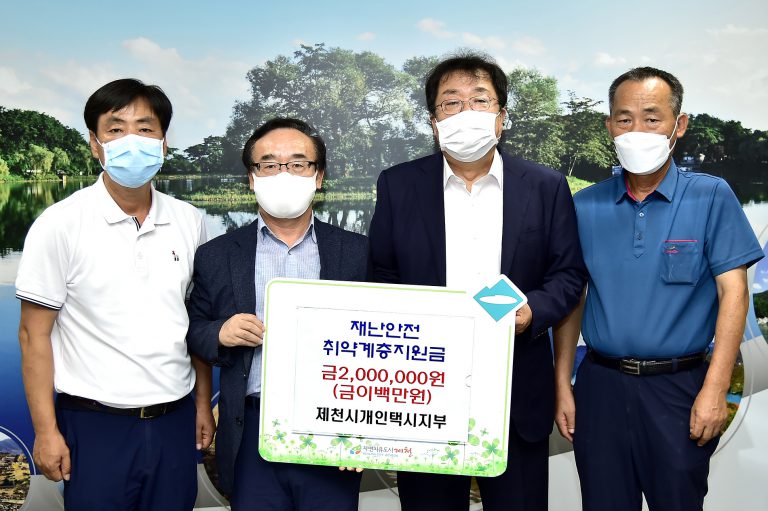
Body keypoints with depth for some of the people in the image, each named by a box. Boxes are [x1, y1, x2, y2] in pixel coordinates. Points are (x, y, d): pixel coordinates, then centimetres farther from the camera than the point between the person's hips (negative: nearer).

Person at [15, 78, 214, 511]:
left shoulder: (189, 222, 3)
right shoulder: (60, 225, -7)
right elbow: (34, 334, -5)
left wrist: (203, 403, 11)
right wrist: (46, 431, -7)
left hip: (174, 422, 3)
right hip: (95, 425, -3)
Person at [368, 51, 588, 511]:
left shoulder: (547, 187, 3)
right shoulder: (397, 186, 3)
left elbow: (568, 274, 5)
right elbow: (381, 278, 5)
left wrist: (531, 312, -14)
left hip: (518, 393, 1)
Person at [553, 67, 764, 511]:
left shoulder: (710, 197, -4)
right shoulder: (585, 206, 3)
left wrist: (715, 389, -14)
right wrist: (562, 385, 4)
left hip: (678, 388, -2)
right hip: (600, 385, 3)